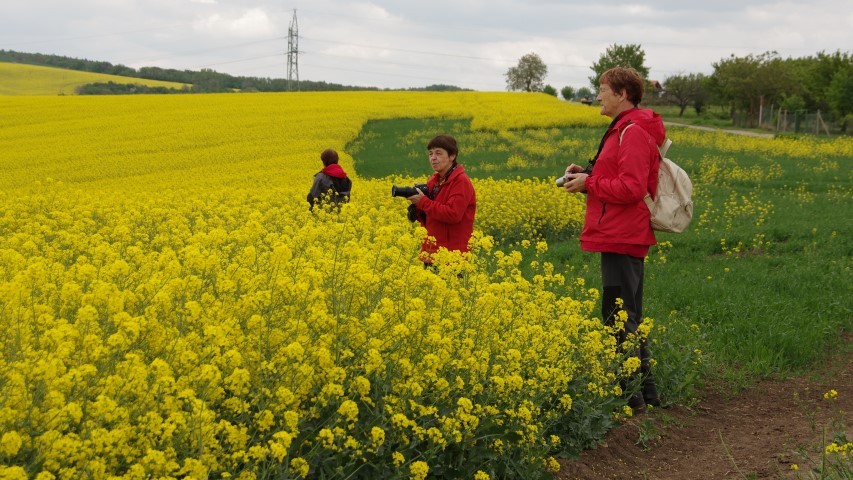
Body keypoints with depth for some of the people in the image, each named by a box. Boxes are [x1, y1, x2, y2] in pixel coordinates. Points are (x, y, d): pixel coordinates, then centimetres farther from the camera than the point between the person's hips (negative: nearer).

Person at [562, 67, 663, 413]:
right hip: (621, 238, 11)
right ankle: (645, 391, 22)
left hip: (622, 240, -11)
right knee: (627, 316, 15)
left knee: (618, 318, -7)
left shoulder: (633, 133, -15)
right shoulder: (625, 130, 19)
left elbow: (631, 188, -23)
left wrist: (589, 183, -14)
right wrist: (588, 174, 8)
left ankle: (630, 395, -2)